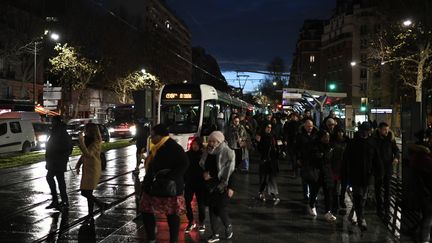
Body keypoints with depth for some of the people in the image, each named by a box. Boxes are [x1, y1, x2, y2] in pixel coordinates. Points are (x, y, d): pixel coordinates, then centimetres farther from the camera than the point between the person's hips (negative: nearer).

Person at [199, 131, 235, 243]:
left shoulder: (227, 153, -10)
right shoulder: (208, 153, 5)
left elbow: (230, 171, -12)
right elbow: (203, 167, 16)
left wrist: (230, 187, -15)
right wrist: (204, 174, -6)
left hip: (223, 186, -5)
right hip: (211, 186, 5)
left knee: (221, 210, -5)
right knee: (212, 209, 7)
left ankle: (228, 226, 25)